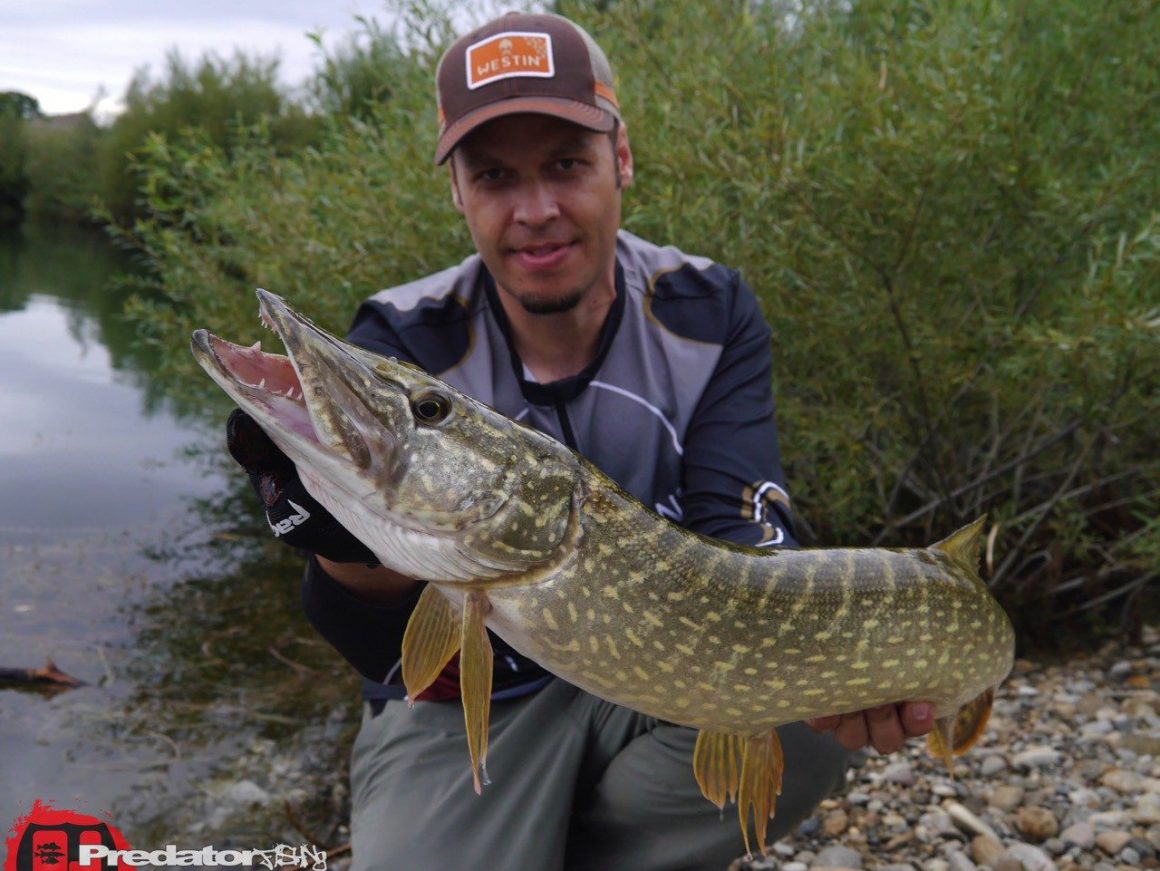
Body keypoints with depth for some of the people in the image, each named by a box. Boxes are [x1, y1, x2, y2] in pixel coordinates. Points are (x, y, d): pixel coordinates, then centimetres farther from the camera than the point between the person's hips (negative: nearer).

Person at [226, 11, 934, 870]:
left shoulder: (710, 313, -10)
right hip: (465, 707, -2)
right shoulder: (401, 345, -16)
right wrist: (345, 537, -44)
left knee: (807, 726, -24)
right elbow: (388, 648, -21)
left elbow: (735, 536, -19)